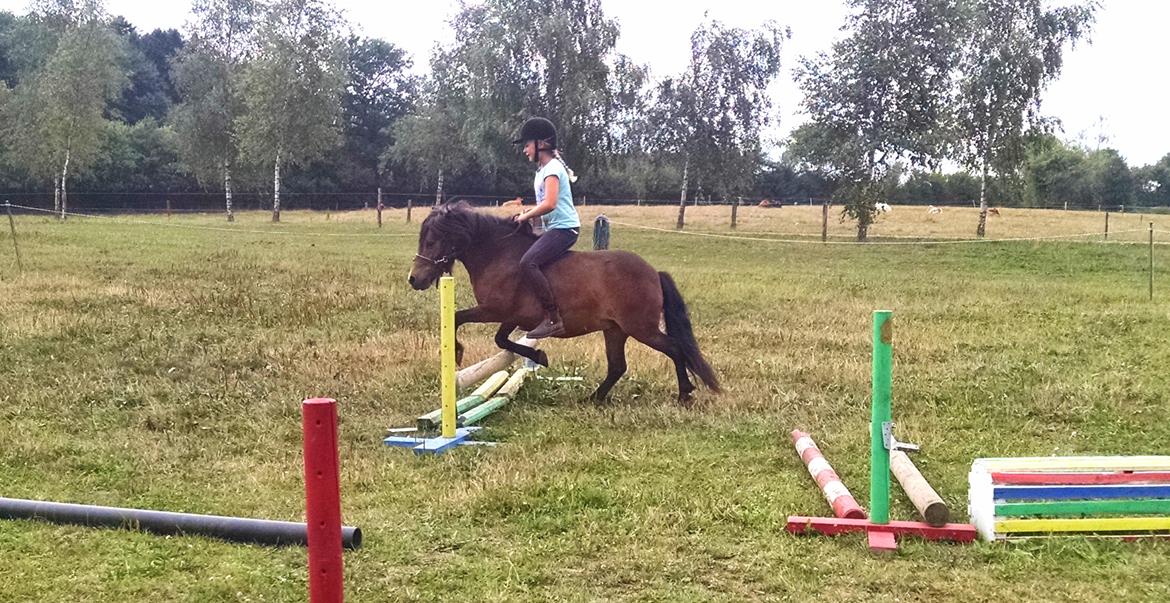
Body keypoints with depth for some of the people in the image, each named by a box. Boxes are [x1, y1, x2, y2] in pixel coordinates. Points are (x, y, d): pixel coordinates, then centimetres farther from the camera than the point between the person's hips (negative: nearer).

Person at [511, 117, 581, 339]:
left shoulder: (552, 168, -12)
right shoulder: (543, 169, 19)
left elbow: (549, 204, -25)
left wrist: (526, 216, -13)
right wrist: (527, 215, 10)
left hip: (564, 228, -11)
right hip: (554, 229, 11)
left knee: (527, 263, -28)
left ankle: (553, 319, -28)